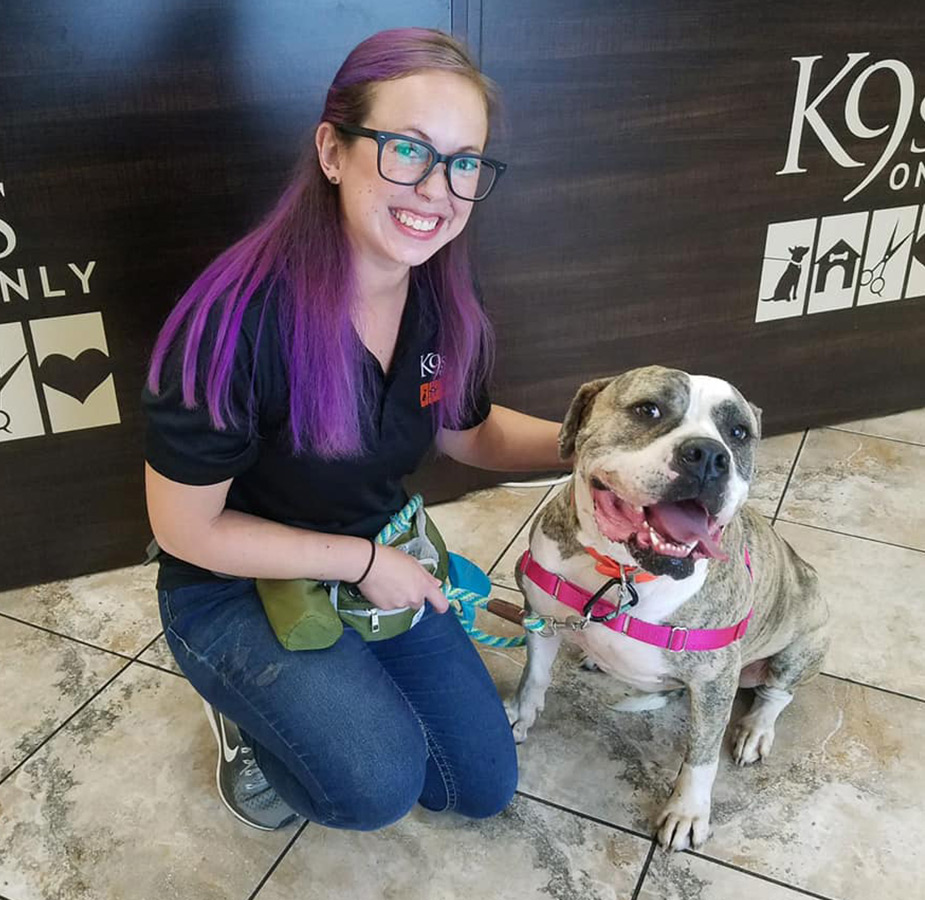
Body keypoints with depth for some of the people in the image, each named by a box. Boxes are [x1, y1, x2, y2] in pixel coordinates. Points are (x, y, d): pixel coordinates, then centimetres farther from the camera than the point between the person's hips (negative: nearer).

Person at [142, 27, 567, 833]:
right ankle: (248, 713, 7)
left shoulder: (443, 300, -12)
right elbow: (186, 529, -21)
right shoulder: (239, 316, -31)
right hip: (234, 588, -5)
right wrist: (364, 561, -20)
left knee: (485, 785, 10)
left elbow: (469, 432, 6)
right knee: (381, 781, -26)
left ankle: (294, 700, 28)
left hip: (380, 564, 6)